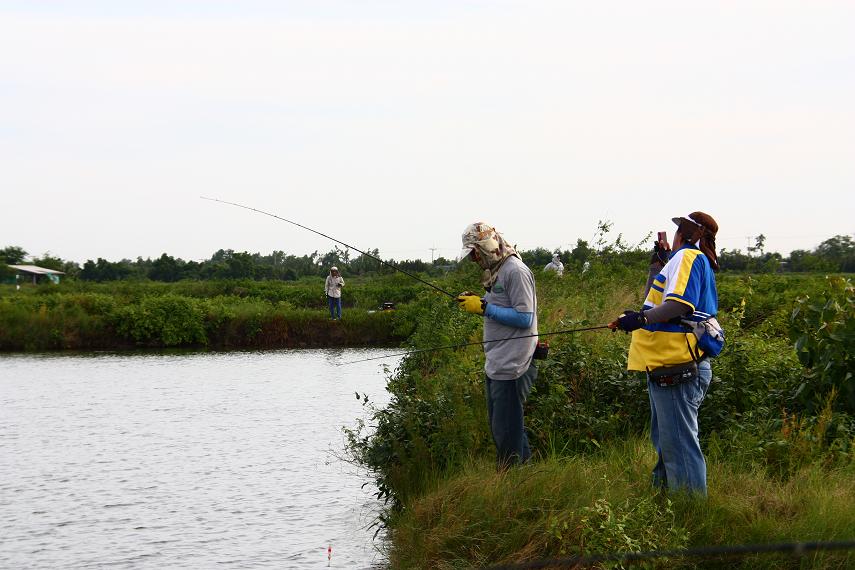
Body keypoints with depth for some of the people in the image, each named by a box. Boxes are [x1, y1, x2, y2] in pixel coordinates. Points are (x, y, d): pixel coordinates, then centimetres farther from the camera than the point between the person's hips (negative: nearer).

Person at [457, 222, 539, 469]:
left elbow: (524, 318, -21)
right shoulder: (496, 271, 14)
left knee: (507, 431, -6)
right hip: (495, 363, 11)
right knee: (497, 426, 16)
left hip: (511, 366, -11)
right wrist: (477, 301, 5)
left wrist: (484, 308, -18)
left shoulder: (516, 271, -16)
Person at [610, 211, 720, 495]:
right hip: (670, 367, 11)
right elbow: (660, 301, 25)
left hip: (676, 368, -11)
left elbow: (679, 303, -25)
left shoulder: (687, 256, -9)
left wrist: (642, 318, -35)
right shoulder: (701, 263, 23)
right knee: (666, 443, 18)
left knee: (678, 445, -10)